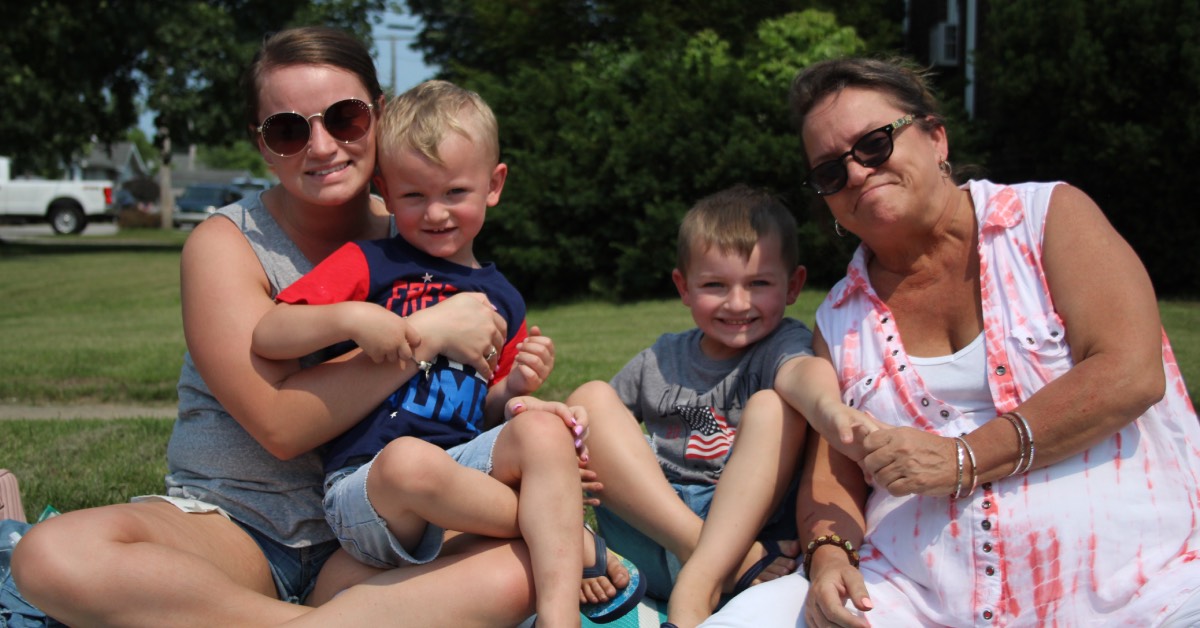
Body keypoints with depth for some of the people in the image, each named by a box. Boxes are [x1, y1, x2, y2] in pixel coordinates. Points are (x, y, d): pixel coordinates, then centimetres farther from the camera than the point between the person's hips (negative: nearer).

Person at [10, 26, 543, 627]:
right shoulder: (226, 244, -6)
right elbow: (280, 425, -18)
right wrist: (428, 331, -18)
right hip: (228, 520, -2)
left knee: (516, 570, -29)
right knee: (53, 555, -32)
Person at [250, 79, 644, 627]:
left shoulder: (501, 298, 18)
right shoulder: (368, 264, 6)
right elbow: (265, 338, -4)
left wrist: (514, 388, 0)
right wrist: (350, 318, -19)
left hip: (468, 469, 4)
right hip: (365, 491, -3)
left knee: (544, 429, -25)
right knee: (411, 459, -38)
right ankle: (572, 534, -17)